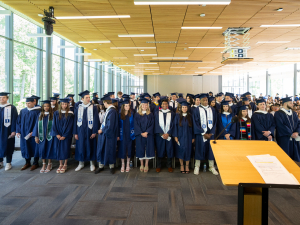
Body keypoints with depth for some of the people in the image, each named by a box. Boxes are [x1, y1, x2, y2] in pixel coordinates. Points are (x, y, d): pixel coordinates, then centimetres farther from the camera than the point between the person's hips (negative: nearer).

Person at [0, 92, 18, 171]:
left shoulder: (12, 108, -4)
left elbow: (14, 120, -7)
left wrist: (13, 131, -13)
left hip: (7, 131, -4)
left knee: (8, 146, 3)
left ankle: (8, 163, 14)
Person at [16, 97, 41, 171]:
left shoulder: (38, 111, -8)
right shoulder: (22, 111, 8)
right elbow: (18, 121, 11)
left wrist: (33, 132, -17)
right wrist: (18, 131, 2)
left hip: (33, 133, -5)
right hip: (24, 133, 5)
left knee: (34, 147, 3)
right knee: (25, 147, 9)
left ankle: (35, 163, 16)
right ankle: (27, 162, 23)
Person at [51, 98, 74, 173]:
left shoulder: (70, 114, -4)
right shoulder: (56, 113, 4)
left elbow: (70, 126, -7)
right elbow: (54, 124, 3)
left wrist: (64, 135, -12)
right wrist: (56, 134, -7)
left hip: (66, 135, -2)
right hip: (58, 135, 3)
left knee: (65, 149, 1)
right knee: (58, 149, 5)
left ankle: (65, 165, 15)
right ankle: (60, 164, 17)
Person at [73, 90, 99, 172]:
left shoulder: (93, 108, -2)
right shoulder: (78, 108, 4)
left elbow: (96, 120, -5)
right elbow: (75, 121, 5)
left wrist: (94, 131, -11)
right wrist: (75, 133, -1)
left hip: (90, 130, -2)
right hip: (80, 131, 2)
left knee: (90, 146, 6)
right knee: (80, 146, 8)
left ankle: (92, 163, 21)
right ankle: (81, 163, 24)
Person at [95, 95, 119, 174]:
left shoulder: (112, 111, -20)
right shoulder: (109, 109, 7)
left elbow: (110, 125, -24)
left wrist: (102, 130, -13)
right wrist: (101, 129, 7)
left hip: (109, 134, -9)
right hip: (103, 132, 9)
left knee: (109, 150, 5)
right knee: (101, 149, 13)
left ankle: (111, 166, 22)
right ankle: (101, 165, 26)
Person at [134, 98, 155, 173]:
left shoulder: (150, 115, 5)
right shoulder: (137, 114, 3)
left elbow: (152, 125, -2)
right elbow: (136, 125, -2)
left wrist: (146, 132, -15)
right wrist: (141, 133, -13)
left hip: (148, 135, 0)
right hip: (139, 135, 0)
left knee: (148, 149, 1)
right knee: (140, 149, 4)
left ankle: (146, 165, 11)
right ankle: (141, 165, 16)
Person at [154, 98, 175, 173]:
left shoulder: (172, 113, 5)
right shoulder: (156, 113, 5)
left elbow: (173, 125, 1)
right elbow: (156, 124, -2)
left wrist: (168, 134, -11)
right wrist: (162, 134, -11)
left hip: (169, 135, 1)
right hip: (159, 135, 0)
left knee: (169, 150, 3)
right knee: (159, 150, 3)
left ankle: (169, 166, 16)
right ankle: (159, 166, 14)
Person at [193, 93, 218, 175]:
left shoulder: (212, 110, 7)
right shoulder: (197, 110, -2)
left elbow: (215, 122, 6)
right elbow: (195, 123, -6)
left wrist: (211, 133, -6)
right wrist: (203, 133, -11)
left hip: (211, 134, 3)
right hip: (200, 134, -3)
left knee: (211, 149, 7)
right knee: (199, 149, 2)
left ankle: (211, 167, 18)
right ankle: (197, 167, 12)